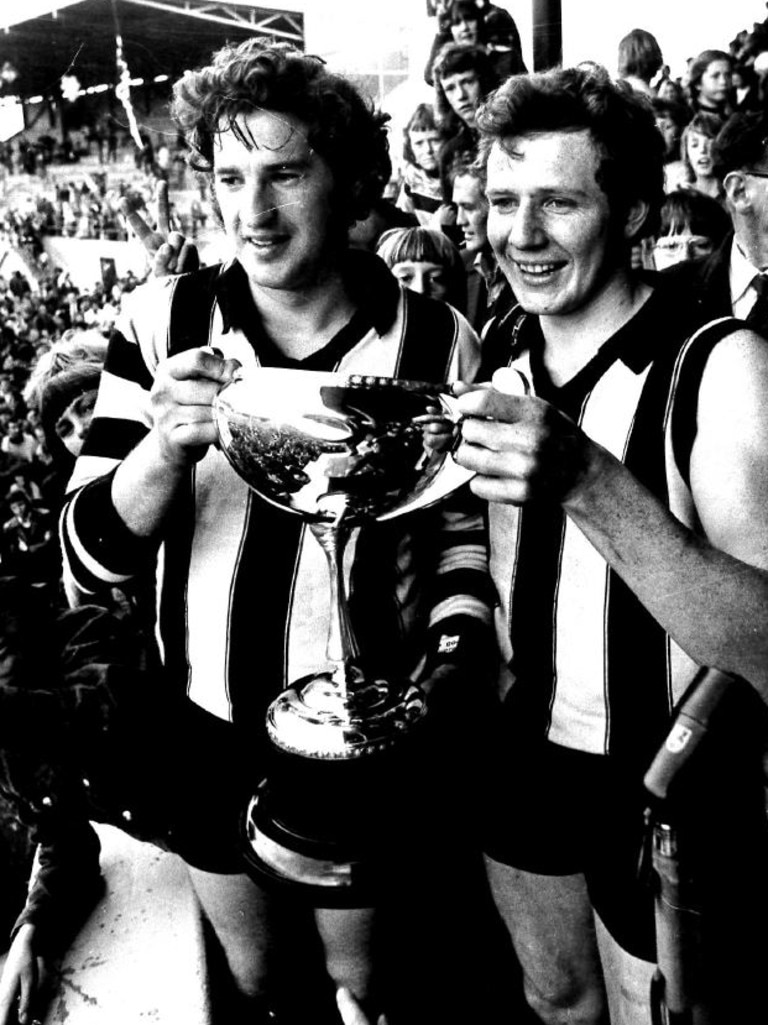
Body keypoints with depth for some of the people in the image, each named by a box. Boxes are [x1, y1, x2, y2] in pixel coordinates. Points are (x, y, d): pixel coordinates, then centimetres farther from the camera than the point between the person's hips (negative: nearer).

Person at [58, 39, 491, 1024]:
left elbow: (466, 533, 0)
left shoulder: (435, 341, -12)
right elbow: (87, 563, -14)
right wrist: (171, 442, -32)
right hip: (211, 725, 2)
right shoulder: (161, 322, -11)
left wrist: (449, 663, -17)